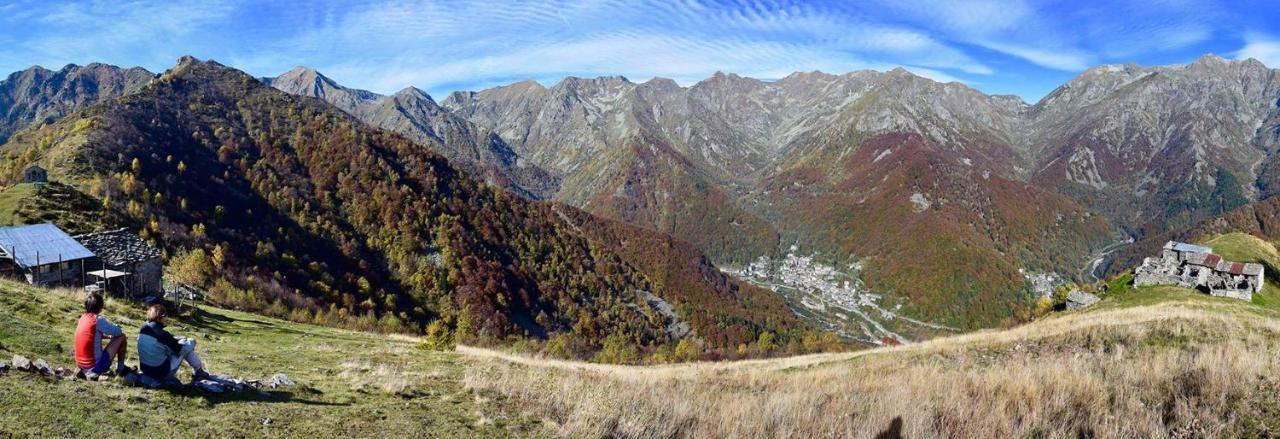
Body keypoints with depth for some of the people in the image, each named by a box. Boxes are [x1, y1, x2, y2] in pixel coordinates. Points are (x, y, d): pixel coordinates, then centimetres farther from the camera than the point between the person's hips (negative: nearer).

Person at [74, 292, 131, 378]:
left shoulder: (83, 318, 6)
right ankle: (121, 369, 12)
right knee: (121, 337, 3)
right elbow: (118, 332, -6)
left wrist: (108, 335, 13)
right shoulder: (98, 320, -16)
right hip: (97, 367, -8)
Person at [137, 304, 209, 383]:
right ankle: (199, 372, 14)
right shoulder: (162, 334, -24)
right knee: (190, 344, 1)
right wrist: (184, 340, 9)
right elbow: (178, 350, -9)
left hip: (146, 371, 7)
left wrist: (176, 339, 13)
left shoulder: (143, 330, -3)